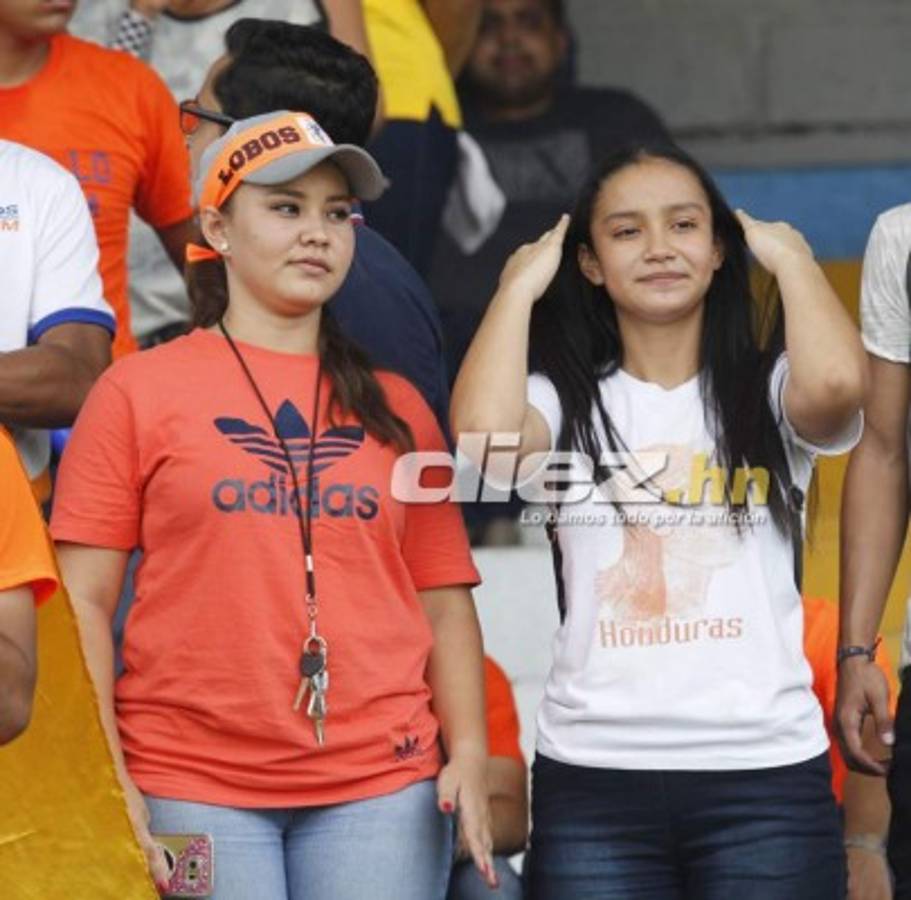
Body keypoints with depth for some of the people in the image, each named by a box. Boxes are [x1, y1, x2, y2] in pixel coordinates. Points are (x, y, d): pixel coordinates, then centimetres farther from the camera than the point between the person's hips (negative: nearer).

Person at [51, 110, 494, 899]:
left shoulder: (395, 409, 14)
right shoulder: (138, 391, 5)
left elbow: (444, 601, 13)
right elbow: (84, 601, 0)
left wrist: (468, 753, -2)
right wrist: (106, 781, -10)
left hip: (382, 792, 3)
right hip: (193, 793, -2)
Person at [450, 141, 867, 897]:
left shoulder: (768, 394, 4)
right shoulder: (567, 404, 6)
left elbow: (835, 383, -20)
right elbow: (483, 431, -17)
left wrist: (789, 255, -2)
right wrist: (522, 284, -2)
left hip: (765, 773, -1)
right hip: (593, 777, 1)